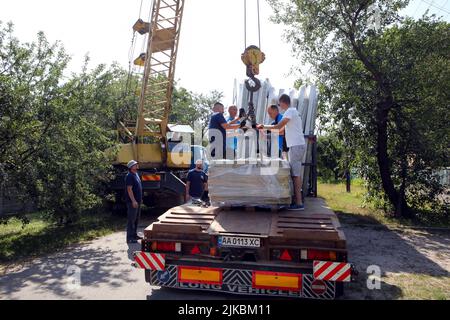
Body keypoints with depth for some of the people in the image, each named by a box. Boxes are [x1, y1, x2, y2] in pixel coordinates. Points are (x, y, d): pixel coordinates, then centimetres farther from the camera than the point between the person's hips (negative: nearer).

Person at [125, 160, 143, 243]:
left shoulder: (136, 174, 15)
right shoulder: (129, 176, -15)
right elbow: (129, 189, -21)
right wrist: (133, 201, -24)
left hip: (137, 201, 10)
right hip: (132, 202, -10)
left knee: (136, 219, 16)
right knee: (131, 219, -6)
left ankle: (134, 235, 27)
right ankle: (130, 238, -1)